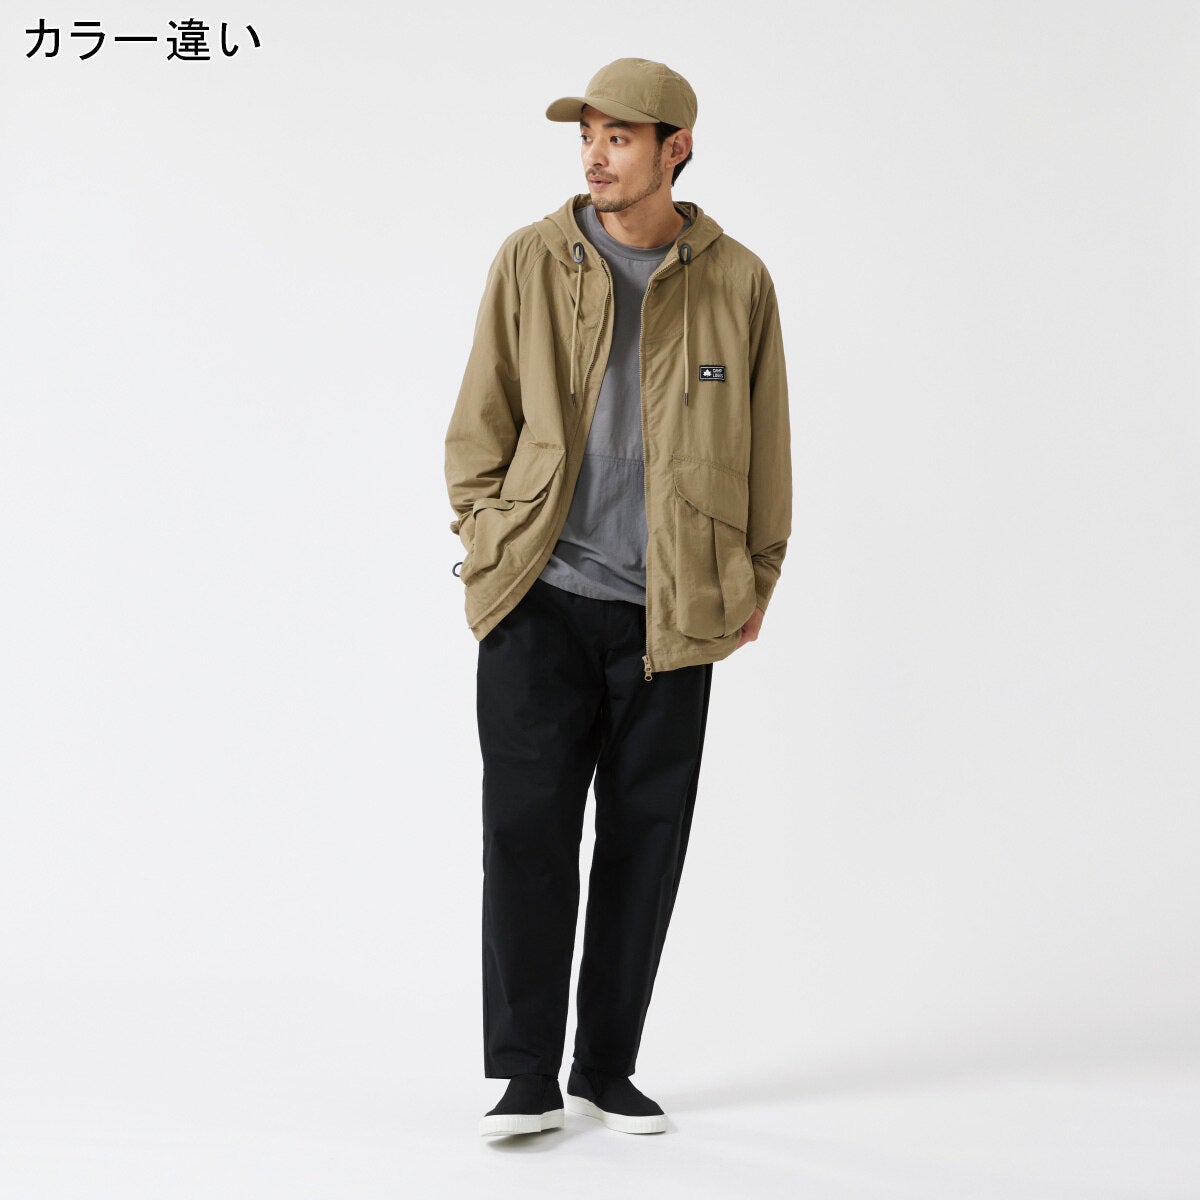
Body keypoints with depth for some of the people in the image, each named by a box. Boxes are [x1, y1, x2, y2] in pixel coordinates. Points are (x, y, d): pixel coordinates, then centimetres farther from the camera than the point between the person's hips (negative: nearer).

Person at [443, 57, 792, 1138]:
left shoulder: (737, 282, 2)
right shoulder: (530, 261, 1)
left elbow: (764, 443, 10)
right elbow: (481, 419, 8)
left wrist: (757, 577, 11)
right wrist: (484, 538, 2)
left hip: (672, 612, 1)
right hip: (540, 601, 0)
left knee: (644, 841, 6)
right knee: (526, 829, -3)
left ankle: (608, 1069, 19)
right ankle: (528, 1076, 7)